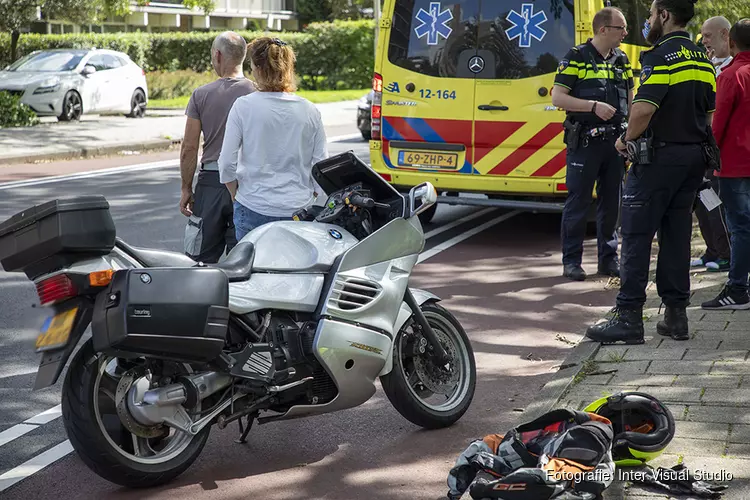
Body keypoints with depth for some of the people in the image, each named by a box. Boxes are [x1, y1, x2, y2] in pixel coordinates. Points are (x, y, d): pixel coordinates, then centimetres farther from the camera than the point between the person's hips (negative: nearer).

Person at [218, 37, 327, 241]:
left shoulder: (243, 106, -6)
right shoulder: (310, 111, 1)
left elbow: (226, 164, -4)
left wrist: (236, 195, 12)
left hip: (253, 209, -2)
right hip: (299, 208, 2)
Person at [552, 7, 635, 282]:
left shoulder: (622, 60, 13)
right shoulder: (577, 57, -5)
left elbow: (630, 99, 21)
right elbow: (557, 97, -10)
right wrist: (594, 106, -18)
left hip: (615, 142, 6)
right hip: (584, 142, -5)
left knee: (611, 202, 10)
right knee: (578, 202, -1)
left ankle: (608, 259, 20)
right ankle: (571, 261, 7)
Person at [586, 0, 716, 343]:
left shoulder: (661, 56, -14)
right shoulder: (702, 60, 13)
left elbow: (644, 108, -25)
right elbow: (711, 113, 18)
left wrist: (627, 139, -10)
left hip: (658, 157, -8)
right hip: (694, 157, 8)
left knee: (637, 236, -3)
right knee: (677, 235, 12)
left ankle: (628, 317, -3)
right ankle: (676, 315, 14)